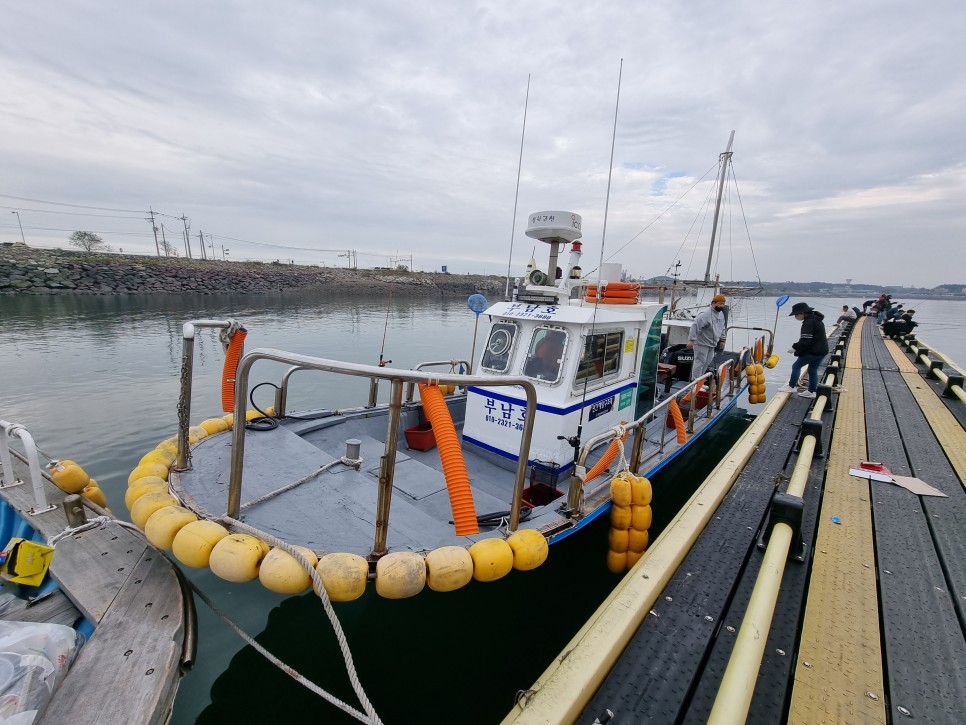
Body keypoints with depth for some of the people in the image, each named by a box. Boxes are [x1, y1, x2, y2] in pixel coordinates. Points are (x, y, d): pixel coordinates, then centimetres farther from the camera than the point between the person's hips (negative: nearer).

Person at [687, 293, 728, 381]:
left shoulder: (721, 313, 10)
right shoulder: (705, 313, -20)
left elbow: (722, 328, 22)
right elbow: (695, 326, -26)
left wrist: (722, 340, 21)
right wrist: (691, 340, -30)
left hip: (712, 344, 9)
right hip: (702, 343, -9)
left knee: (707, 362, 15)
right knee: (700, 362, -6)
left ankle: (699, 378, 27)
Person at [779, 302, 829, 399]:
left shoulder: (808, 322, -18)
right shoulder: (816, 320, 14)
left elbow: (806, 340, -24)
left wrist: (795, 348, -13)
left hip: (813, 351, -9)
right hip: (822, 351, 9)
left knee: (796, 366, 3)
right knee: (813, 370, 15)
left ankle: (791, 387, 9)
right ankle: (811, 391, 19)